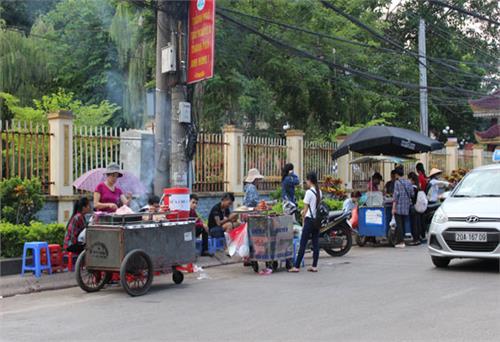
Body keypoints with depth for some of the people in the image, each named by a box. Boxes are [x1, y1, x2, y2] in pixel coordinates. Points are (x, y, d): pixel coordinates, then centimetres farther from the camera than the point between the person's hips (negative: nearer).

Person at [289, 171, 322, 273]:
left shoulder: (309, 192, -13)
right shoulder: (319, 192, 8)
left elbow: (306, 208, -10)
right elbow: (318, 206, 12)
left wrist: (303, 219, 0)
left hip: (310, 220, -7)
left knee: (303, 244, -5)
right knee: (316, 243, 8)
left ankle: (296, 266, -3)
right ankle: (314, 266, 10)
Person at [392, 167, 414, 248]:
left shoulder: (397, 182, -8)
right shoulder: (408, 182, 8)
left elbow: (396, 195, -12)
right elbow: (412, 194, 10)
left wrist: (393, 207, -12)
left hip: (399, 206, -6)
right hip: (406, 208, 6)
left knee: (399, 224, -3)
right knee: (403, 224, 14)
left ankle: (400, 242, -6)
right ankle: (402, 240, 15)